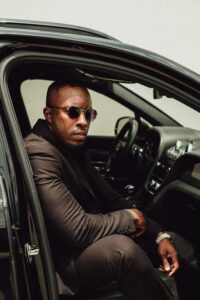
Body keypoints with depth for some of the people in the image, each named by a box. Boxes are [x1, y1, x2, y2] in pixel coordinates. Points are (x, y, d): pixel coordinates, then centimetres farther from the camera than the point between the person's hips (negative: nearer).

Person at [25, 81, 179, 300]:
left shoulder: (73, 146, 4)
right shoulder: (39, 155, -26)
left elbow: (110, 198, 6)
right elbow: (79, 231, -31)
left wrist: (159, 234, -4)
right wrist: (129, 218, -13)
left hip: (89, 246, 10)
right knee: (123, 249, -33)